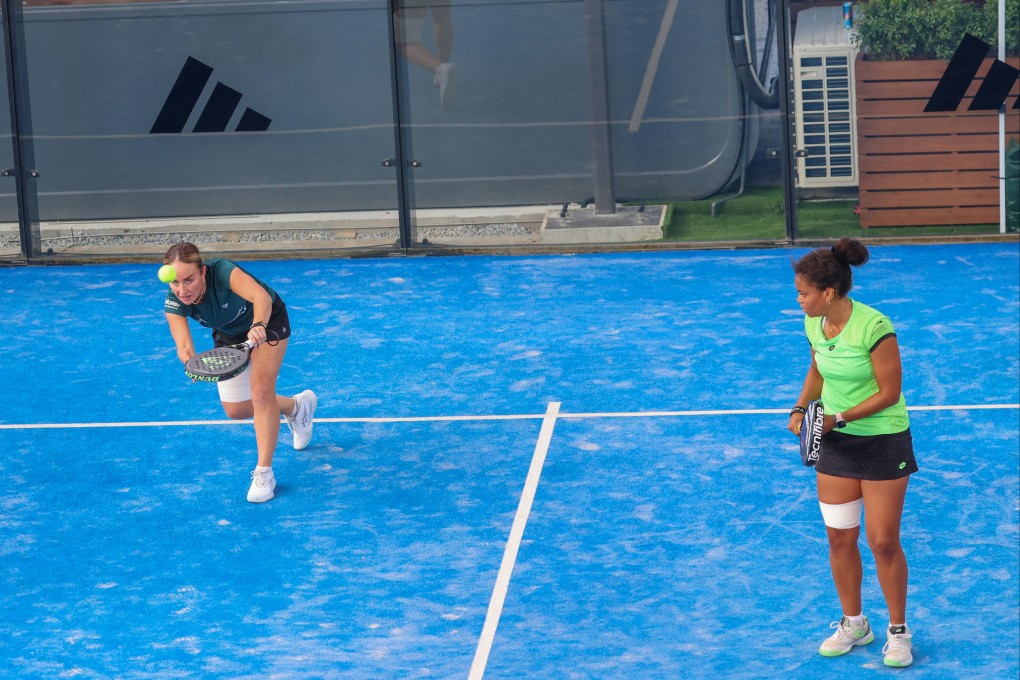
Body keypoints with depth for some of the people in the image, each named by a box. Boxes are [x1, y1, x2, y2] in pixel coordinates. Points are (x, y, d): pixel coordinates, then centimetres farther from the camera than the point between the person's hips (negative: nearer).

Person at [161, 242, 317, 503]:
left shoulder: (222, 271, -42)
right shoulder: (174, 303, -30)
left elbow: (262, 297, -58)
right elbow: (183, 344, -41)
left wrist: (258, 327, -77)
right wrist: (190, 359, -64)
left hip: (267, 319, -5)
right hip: (228, 333, 5)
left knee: (261, 391, -21)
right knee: (236, 410, 10)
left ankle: (264, 473, -10)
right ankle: (296, 406, 38)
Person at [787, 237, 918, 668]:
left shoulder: (874, 328, -24)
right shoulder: (814, 325, -3)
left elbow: (889, 393, -18)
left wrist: (840, 418, -20)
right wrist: (801, 409, 0)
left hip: (883, 442, -6)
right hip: (835, 441, 6)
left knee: (883, 542, -1)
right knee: (839, 538, 8)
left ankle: (898, 631, 16)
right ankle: (853, 624, 25)